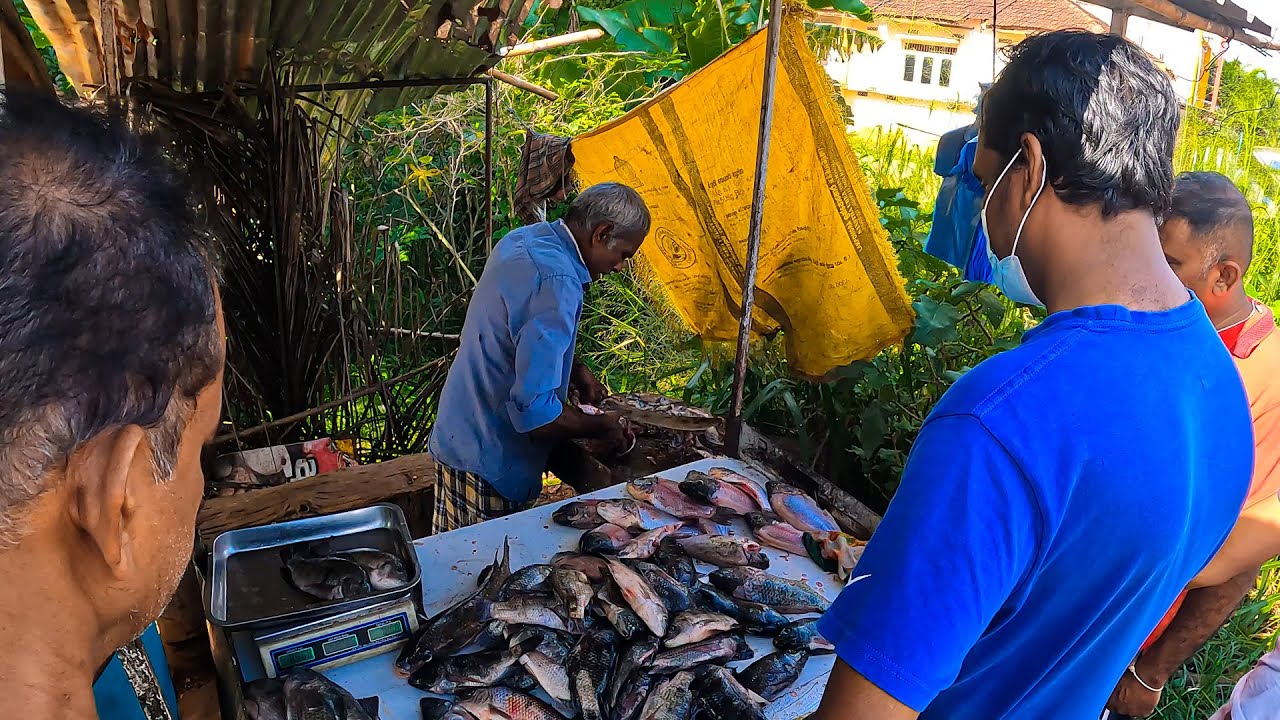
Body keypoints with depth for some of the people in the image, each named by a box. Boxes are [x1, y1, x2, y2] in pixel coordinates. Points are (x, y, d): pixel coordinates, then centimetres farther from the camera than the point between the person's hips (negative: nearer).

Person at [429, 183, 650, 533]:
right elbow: (534, 410, -31)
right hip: (487, 461, -10)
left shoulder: (525, 238, 3)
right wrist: (601, 427, -15)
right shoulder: (556, 283, -28)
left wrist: (574, 370, 13)